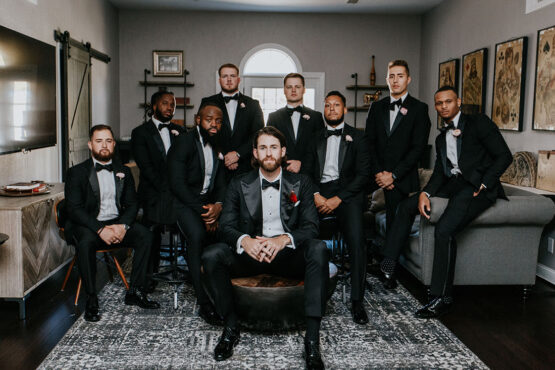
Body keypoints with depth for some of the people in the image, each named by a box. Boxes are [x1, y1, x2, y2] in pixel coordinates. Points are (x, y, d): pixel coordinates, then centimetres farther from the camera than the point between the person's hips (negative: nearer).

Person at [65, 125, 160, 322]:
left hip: (117, 223, 3)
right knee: (86, 243, -36)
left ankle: (135, 292, -14)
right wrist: (100, 230, -24)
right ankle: (91, 300, -23)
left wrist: (123, 226, -16)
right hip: (88, 224, -3)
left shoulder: (123, 171, 12)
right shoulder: (77, 172, 0)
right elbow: (74, 209, -10)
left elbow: (132, 204, 7)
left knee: (145, 235, -22)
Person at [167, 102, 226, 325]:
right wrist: (202, 210, -20)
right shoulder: (184, 143, -8)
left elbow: (221, 182, 10)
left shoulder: (218, 145, 12)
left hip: (209, 202, 6)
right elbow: (177, 183, -16)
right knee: (197, 235, -33)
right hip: (184, 201, -6)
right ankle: (204, 303, -29)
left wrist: (218, 204, -12)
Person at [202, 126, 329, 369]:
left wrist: (284, 239, -25)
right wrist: (245, 241, -26)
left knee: (318, 249, -32)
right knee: (211, 255, -26)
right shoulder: (239, 185, 8)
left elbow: (311, 226, -3)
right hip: (250, 255, 1)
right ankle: (230, 328, -10)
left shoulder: (301, 183, 7)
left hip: (288, 255, -1)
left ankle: (312, 338, -31)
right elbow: (226, 225, -2)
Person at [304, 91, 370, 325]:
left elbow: (363, 175, 2)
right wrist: (316, 195, -9)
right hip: (319, 192, 2)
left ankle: (357, 301, -19)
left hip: (347, 192, -2)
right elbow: (308, 171, 11)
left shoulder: (356, 137, 13)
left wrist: (337, 199, -10)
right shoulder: (316, 138, 21)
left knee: (356, 238, -27)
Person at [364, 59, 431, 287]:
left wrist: (393, 175, -12)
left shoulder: (419, 109, 2)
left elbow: (418, 147, -5)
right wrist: (377, 172, -7)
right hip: (375, 172, 3)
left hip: (401, 177, -3)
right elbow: (369, 142, 7)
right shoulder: (377, 107, 13)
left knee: (395, 224, -7)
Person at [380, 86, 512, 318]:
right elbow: (439, 172, 11)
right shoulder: (441, 137, 21)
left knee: (444, 229, -27)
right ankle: (388, 266, -1)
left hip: (476, 187, -8)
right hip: (452, 184, 8)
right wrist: (425, 193, -8)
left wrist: (483, 185, -15)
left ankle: (442, 298, -19)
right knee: (407, 206, -2)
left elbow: (504, 156, -5)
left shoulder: (479, 123, 1)